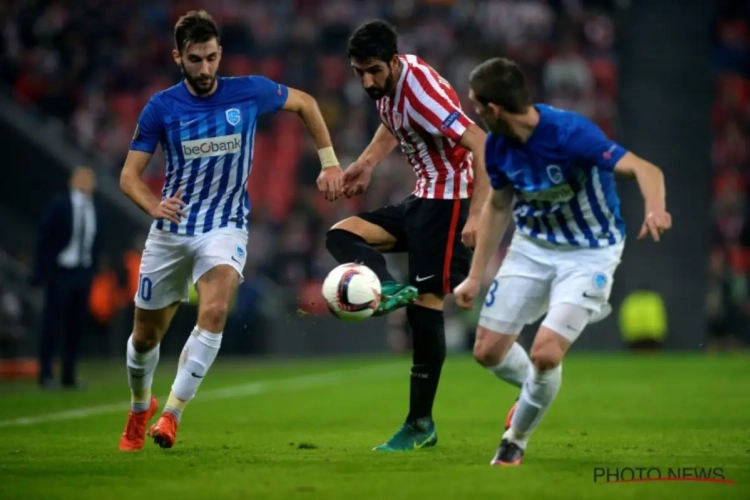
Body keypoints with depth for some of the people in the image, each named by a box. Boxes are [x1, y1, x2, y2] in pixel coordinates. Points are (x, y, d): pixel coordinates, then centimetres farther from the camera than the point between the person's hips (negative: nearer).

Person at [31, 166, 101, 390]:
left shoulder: (95, 210, 4)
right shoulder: (58, 206, -9)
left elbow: (96, 243, 10)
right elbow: (43, 239, -9)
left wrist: (92, 270, 6)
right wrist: (42, 271, -13)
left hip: (83, 273, 5)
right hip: (60, 271, -5)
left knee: (76, 325, 8)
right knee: (52, 323, -3)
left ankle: (69, 375, 15)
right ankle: (46, 374, 2)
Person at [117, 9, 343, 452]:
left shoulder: (250, 93, -8)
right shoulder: (161, 108, -9)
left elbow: (304, 103, 11)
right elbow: (129, 175, -6)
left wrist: (330, 162, 6)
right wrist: (154, 206, -27)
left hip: (225, 227, -1)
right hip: (171, 231, 1)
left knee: (214, 311, -29)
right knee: (146, 336, 10)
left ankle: (172, 412, -22)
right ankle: (140, 407, 41)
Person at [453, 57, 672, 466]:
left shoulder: (570, 133, -29)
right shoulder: (497, 144, -9)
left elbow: (645, 170, -35)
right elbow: (498, 206, 8)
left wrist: (655, 210, -57)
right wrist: (474, 276, 9)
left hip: (590, 253, -6)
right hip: (533, 245, 6)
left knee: (545, 353, -19)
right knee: (488, 351, 3)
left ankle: (516, 437, 9)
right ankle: (535, 392, 38)